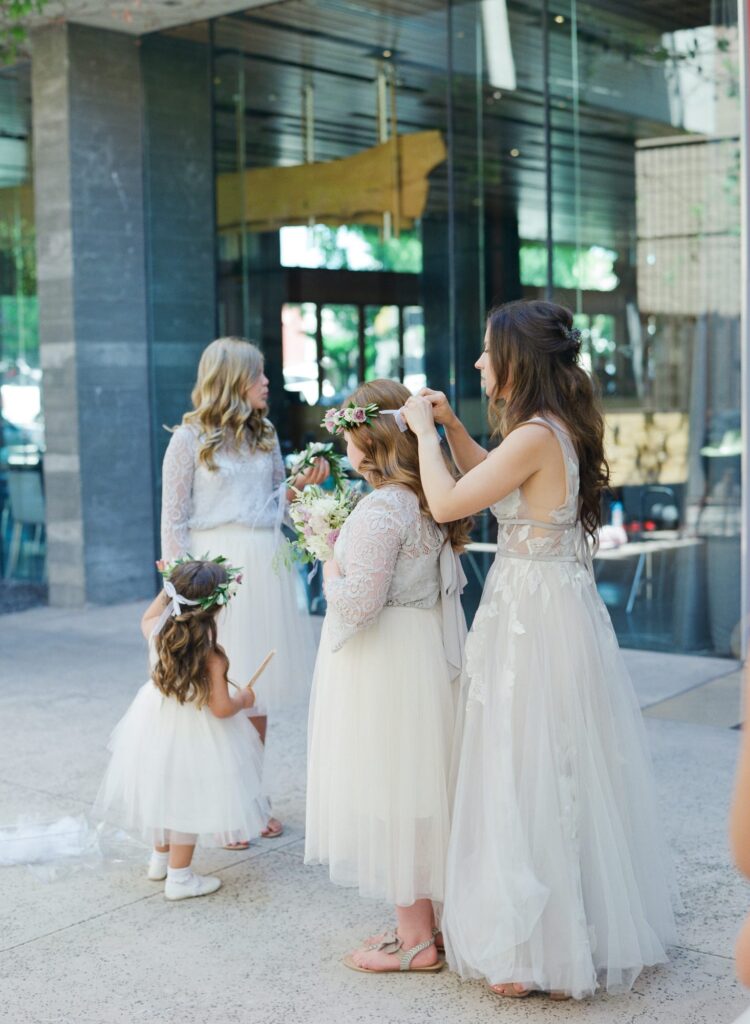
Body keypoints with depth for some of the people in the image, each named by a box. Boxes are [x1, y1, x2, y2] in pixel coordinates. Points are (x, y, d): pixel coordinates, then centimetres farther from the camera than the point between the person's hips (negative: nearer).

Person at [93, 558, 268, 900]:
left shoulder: (158, 633, -10)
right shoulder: (212, 656, -27)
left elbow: (147, 618, 17)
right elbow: (221, 708, -24)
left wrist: (167, 590, 16)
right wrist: (243, 699, -4)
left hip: (154, 726, 7)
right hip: (191, 736, -7)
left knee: (164, 793, 25)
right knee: (187, 802, 7)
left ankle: (160, 858, 43)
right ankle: (179, 877, 15)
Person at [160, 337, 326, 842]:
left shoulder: (265, 435, 12)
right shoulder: (190, 439, -4)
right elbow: (174, 522, -5)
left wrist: (302, 484, -1)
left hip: (264, 567, 5)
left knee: (257, 688, 9)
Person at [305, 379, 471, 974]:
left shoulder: (380, 509, -21)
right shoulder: (429, 501, 7)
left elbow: (358, 604, -25)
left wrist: (331, 567, -6)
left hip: (386, 665, -9)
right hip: (428, 655, 9)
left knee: (392, 790, 1)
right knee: (415, 790, 16)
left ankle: (415, 941, 11)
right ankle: (422, 920, 27)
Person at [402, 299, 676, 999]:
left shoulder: (535, 437, -20)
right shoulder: (558, 430, 9)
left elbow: (446, 504, -18)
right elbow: (494, 483, 23)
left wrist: (424, 431, -5)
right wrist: (451, 425, 14)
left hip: (535, 618, -10)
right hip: (555, 606, 10)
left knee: (531, 778, 1)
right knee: (565, 776, 18)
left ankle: (535, 949, 14)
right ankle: (581, 932, 32)